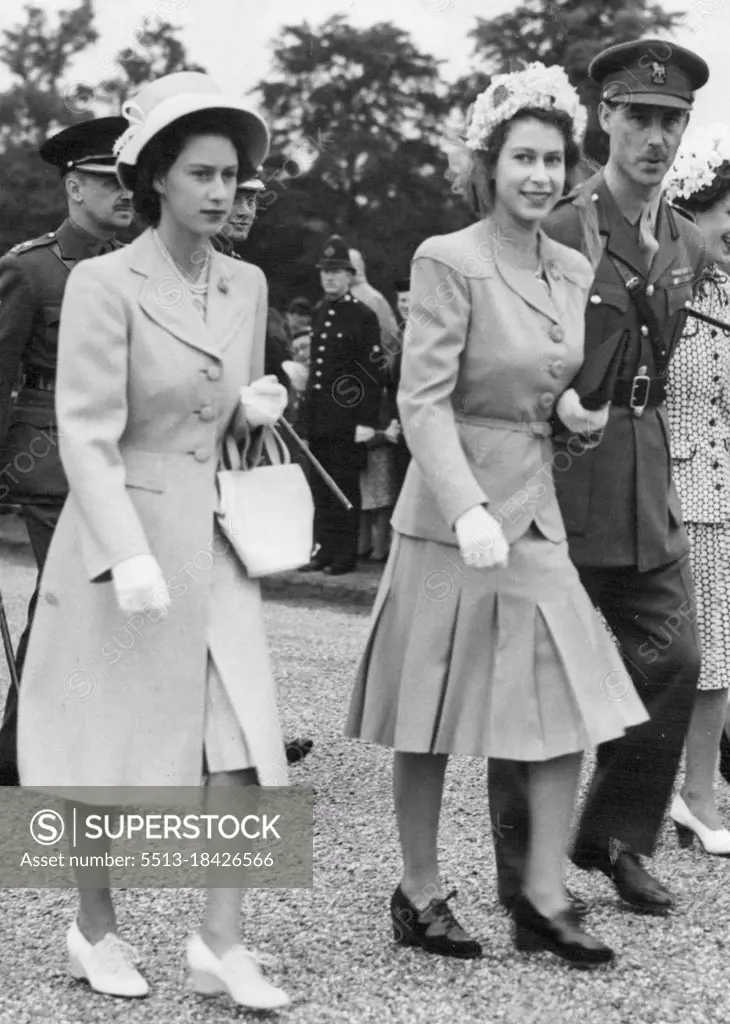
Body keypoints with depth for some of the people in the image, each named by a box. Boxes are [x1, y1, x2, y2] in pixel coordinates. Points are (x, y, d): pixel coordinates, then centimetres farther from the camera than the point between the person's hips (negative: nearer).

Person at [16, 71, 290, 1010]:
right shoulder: (105, 283, -11)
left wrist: (256, 410, -3)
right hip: (121, 540, -5)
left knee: (238, 743, -3)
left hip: (216, 540, 5)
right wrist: (129, 557, -23)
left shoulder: (247, 285, 8)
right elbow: (87, 437, -15)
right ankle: (94, 931, 24)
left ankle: (221, 944, 4)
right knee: (114, 755, 6)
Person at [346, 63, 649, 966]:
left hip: (538, 509, 7)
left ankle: (543, 899, 12)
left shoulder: (574, 272, 10)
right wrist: (469, 510, -26)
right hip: (452, 510, -6)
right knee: (432, 720, 4)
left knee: (569, 709, 3)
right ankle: (419, 897, 18)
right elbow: (425, 401, -16)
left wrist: (583, 409, 3)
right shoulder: (447, 261, -11)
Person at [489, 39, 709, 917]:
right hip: (560, 479, -7)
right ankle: (525, 877, 12)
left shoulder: (685, 244, 10)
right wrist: (564, 411, -17)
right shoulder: (557, 233, -12)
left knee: (672, 660, 5)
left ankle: (613, 838, 24)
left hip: (648, 481, 7)